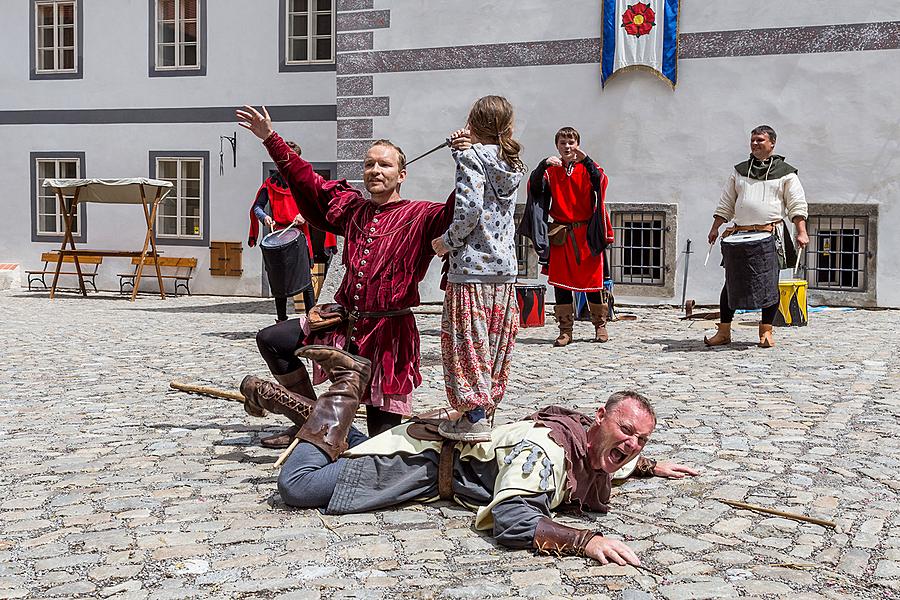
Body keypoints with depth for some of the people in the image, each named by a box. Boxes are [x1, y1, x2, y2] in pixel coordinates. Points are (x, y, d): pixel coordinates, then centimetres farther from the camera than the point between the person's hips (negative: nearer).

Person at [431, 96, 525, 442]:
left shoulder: (471, 155, -8)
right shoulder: (511, 162, 14)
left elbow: (469, 209, -18)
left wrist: (447, 242, -6)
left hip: (473, 266, -7)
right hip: (506, 269, 7)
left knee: (466, 340, -4)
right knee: (495, 344, 12)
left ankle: (474, 417, -7)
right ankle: (487, 408, 21)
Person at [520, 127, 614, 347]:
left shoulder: (587, 168, 4)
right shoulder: (551, 170, 7)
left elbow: (601, 182, -16)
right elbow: (534, 186, -10)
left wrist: (586, 161, -26)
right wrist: (542, 166, -24)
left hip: (587, 234, -1)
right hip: (560, 235, 1)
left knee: (593, 278, 3)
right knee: (560, 281, 0)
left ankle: (600, 325, 17)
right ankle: (565, 329, 7)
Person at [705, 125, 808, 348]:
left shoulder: (785, 173, 7)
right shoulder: (739, 171, 17)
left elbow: (797, 205, 2)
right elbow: (726, 204, 18)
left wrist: (801, 232, -10)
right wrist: (715, 228, 10)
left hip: (770, 235, -3)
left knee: (769, 284, -5)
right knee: (732, 282, 3)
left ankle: (766, 331, 8)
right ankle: (724, 331, 9)